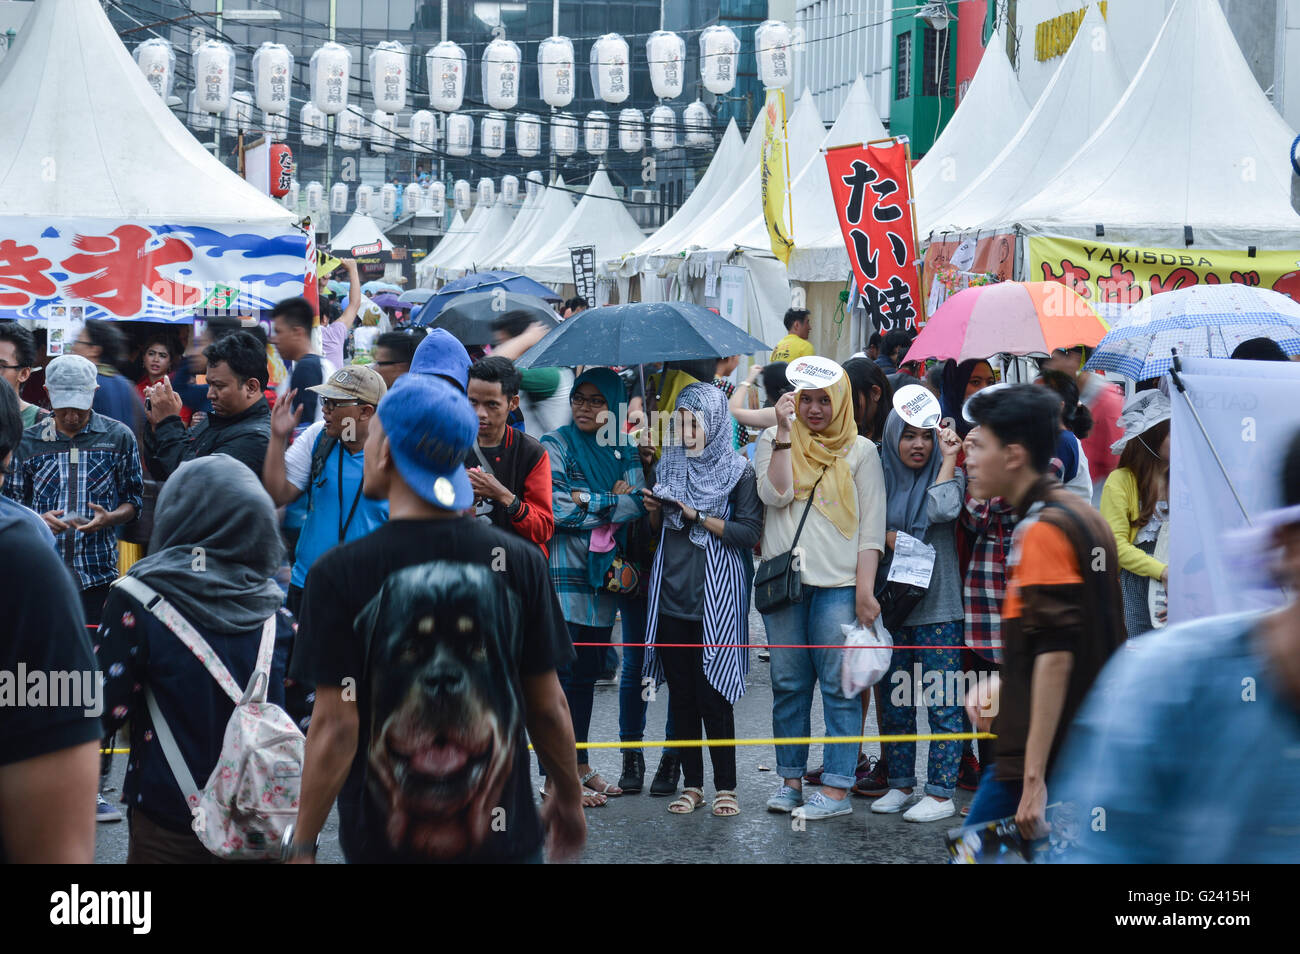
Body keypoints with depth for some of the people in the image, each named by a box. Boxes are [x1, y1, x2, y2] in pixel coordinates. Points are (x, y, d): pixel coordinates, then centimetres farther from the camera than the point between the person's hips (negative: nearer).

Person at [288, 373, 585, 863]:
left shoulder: (341, 574, -10)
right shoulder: (520, 562, -2)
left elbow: (335, 729, -11)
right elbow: (548, 707, 2)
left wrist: (302, 846, -2)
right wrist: (568, 797, 19)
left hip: (384, 841, -1)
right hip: (504, 837, 2)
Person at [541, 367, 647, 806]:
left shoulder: (623, 452, 13)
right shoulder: (555, 446, -1)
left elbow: (638, 504, -2)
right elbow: (554, 506, -13)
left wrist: (587, 501, -11)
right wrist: (612, 502, -7)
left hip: (604, 573, 5)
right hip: (563, 575, -5)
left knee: (588, 671, 11)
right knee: (563, 672, -6)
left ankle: (580, 764, 19)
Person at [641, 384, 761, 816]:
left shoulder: (737, 471, -2)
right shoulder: (670, 463, 12)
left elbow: (750, 531, -10)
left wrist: (698, 516, -15)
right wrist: (654, 510, -1)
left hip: (716, 597, -5)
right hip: (671, 591, 5)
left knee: (713, 694, -4)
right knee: (680, 695, 6)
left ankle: (726, 787, 5)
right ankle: (691, 784, 13)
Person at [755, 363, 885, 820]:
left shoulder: (860, 451, 6)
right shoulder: (773, 442, 11)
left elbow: (872, 525, 2)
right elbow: (775, 495, -6)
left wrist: (865, 588, -7)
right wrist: (784, 432, -8)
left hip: (838, 583, -2)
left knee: (839, 685, -4)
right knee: (788, 684, 6)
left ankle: (836, 788, -2)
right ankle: (791, 779, 14)